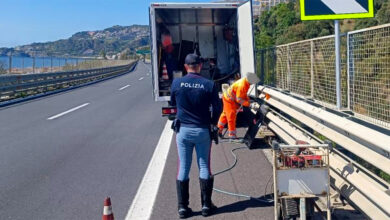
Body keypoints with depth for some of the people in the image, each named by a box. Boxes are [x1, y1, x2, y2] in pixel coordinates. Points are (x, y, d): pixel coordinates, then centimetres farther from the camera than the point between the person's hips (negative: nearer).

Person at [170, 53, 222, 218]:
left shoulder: (176, 83, -5)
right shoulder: (209, 85, -9)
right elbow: (217, 107, -5)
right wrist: (213, 122, 13)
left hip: (183, 130, 1)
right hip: (202, 130, -1)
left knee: (183, 168, 8)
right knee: (204, 167, 10)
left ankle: (183, 207, 12)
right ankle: (206, 205, 15)